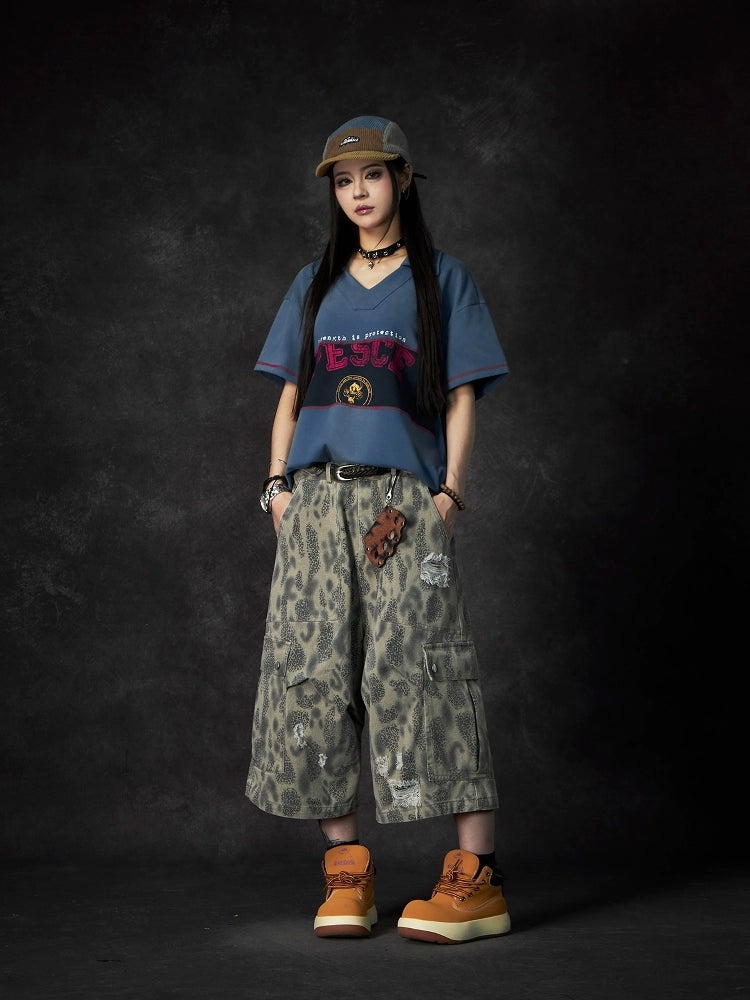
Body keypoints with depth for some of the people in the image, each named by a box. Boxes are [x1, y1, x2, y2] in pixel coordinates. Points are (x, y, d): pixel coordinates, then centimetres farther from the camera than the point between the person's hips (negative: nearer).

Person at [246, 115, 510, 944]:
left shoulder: (442, 280, 12)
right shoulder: (314, 286, 21)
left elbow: (460, 401, 7)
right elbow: (290, 397, 19)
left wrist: (448, 494, -6)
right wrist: (278, 485, 5)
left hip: (402, 500, -4)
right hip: (316, 501, 4)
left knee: (419, 671, -13)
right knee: (315, 672, -4)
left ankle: (477, 878, -11)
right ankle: (345, 872, 3)